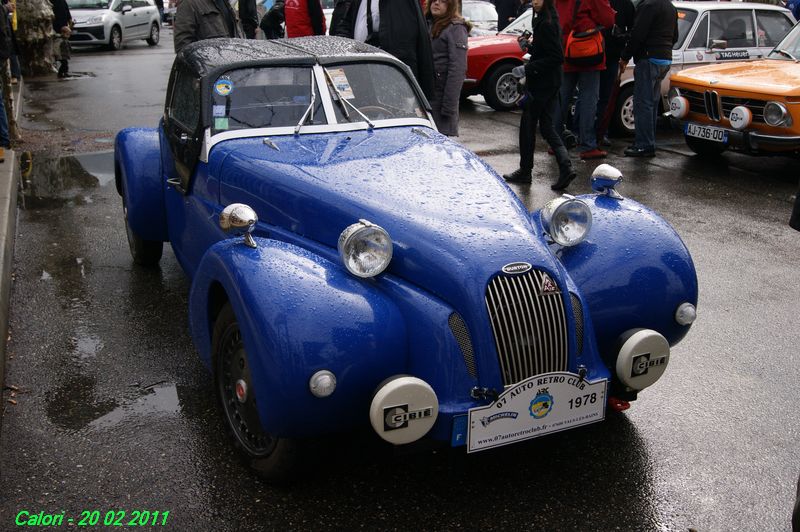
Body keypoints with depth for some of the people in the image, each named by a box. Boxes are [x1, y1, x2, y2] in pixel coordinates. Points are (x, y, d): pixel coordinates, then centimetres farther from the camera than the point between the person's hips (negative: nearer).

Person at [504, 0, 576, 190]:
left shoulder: (546, 24, -18)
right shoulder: (544, 21, 12)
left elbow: (556, 58, -22)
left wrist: (528, 69, -22)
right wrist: (529, 46, 7)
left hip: (541, 84, -9)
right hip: (551, 84, 9)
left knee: (527, 126, 3)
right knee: (546, 126, 10)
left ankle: (525, 171, 14)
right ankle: (565, 166, -1)